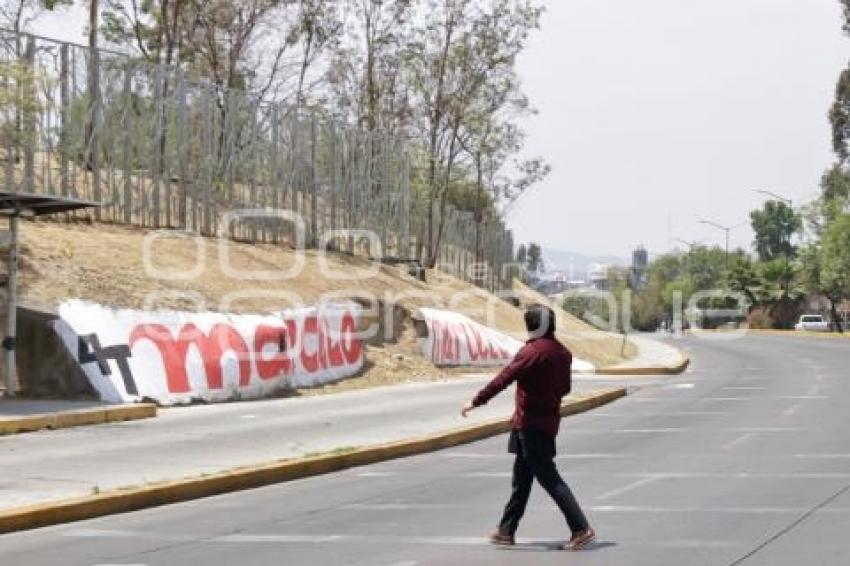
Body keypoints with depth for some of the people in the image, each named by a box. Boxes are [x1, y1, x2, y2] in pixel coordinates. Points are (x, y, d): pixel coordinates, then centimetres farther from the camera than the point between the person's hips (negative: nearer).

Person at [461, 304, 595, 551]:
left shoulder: (531, 351, -17)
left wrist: (476, 402, -12)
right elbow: (565, 387, 16)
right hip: (548, 421, 9)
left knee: (548, 478, -6)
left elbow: (502, 379, -18)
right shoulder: (562, 352, 7)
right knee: (521, 478, 16)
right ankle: (506, 530, 23)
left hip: (530, 424, -9)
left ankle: (582, 529, -10)